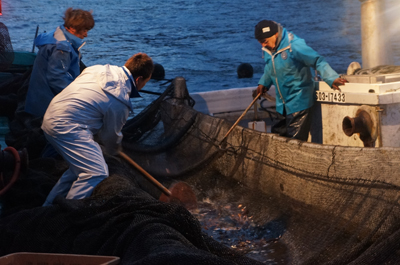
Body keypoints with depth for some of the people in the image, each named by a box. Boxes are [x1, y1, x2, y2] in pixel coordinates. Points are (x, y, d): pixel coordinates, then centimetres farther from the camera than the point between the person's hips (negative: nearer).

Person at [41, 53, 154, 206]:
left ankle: (48, 207, 28)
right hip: (67, 127, -10)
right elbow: (111, 135, 2)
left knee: (79, 168, 21)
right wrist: (114, 150, 26)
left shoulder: (101, 69, 11)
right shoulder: (120, 102, -13)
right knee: (97, 173, -14)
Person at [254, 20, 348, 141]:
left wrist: (332, 78, -38)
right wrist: (263, 83, 13)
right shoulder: (268, 49, 3)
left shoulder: (294, 45, -21)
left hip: (299, 103, -8)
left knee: (296, 141, -7)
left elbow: (317, 61, -26)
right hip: (282, 104, 8)